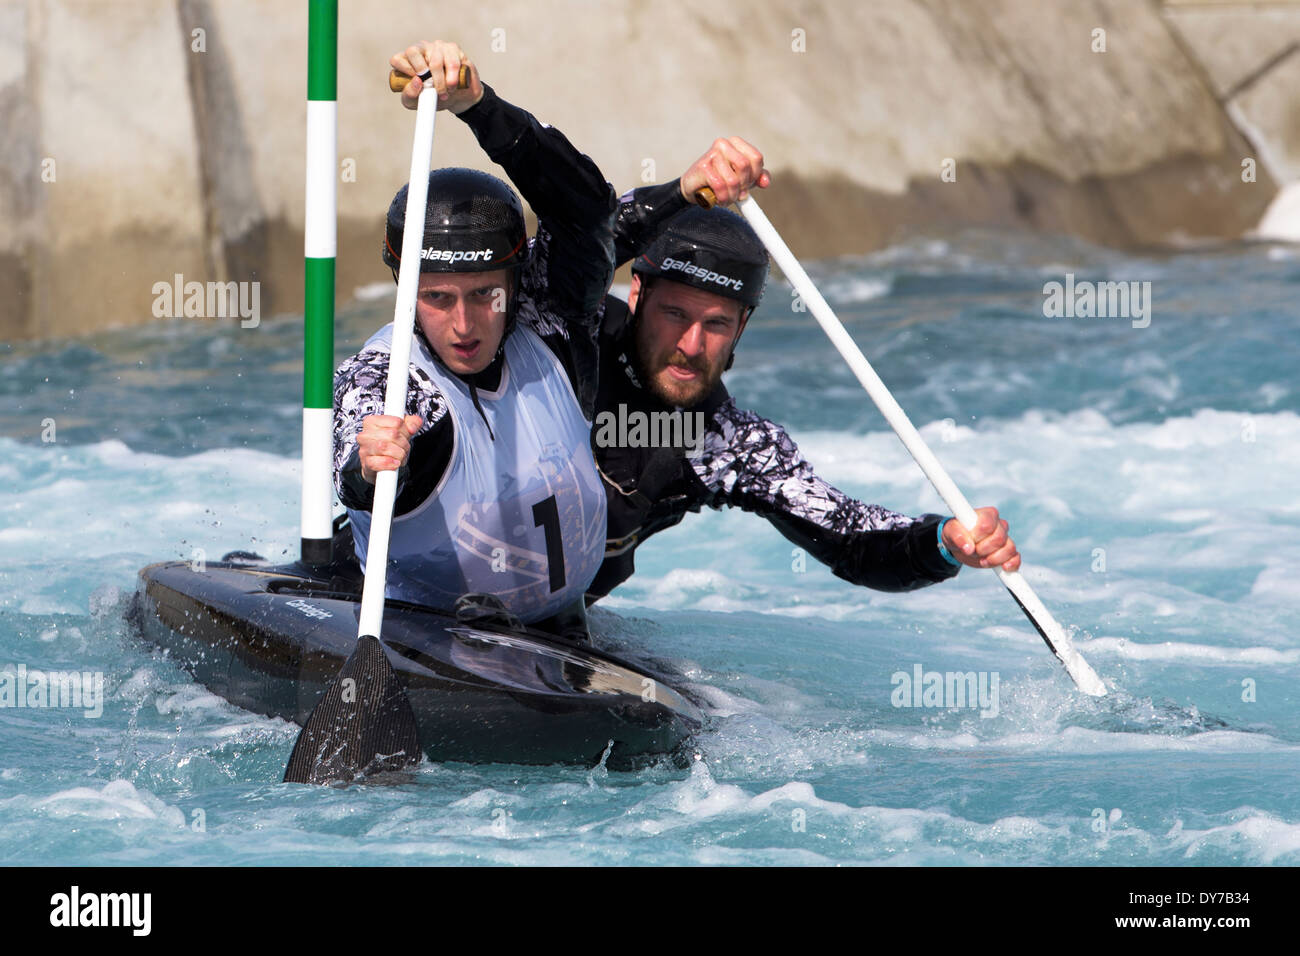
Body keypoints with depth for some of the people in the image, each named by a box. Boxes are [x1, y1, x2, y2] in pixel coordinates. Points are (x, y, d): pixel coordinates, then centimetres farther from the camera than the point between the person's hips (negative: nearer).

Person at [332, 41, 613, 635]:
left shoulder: (546, 334, -5)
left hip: (557, 637, 3)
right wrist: (367, 465, -61)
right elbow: (359, 489, -36)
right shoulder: (376, 379, -16)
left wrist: (473, 102, -31)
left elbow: (585, 204, -18)